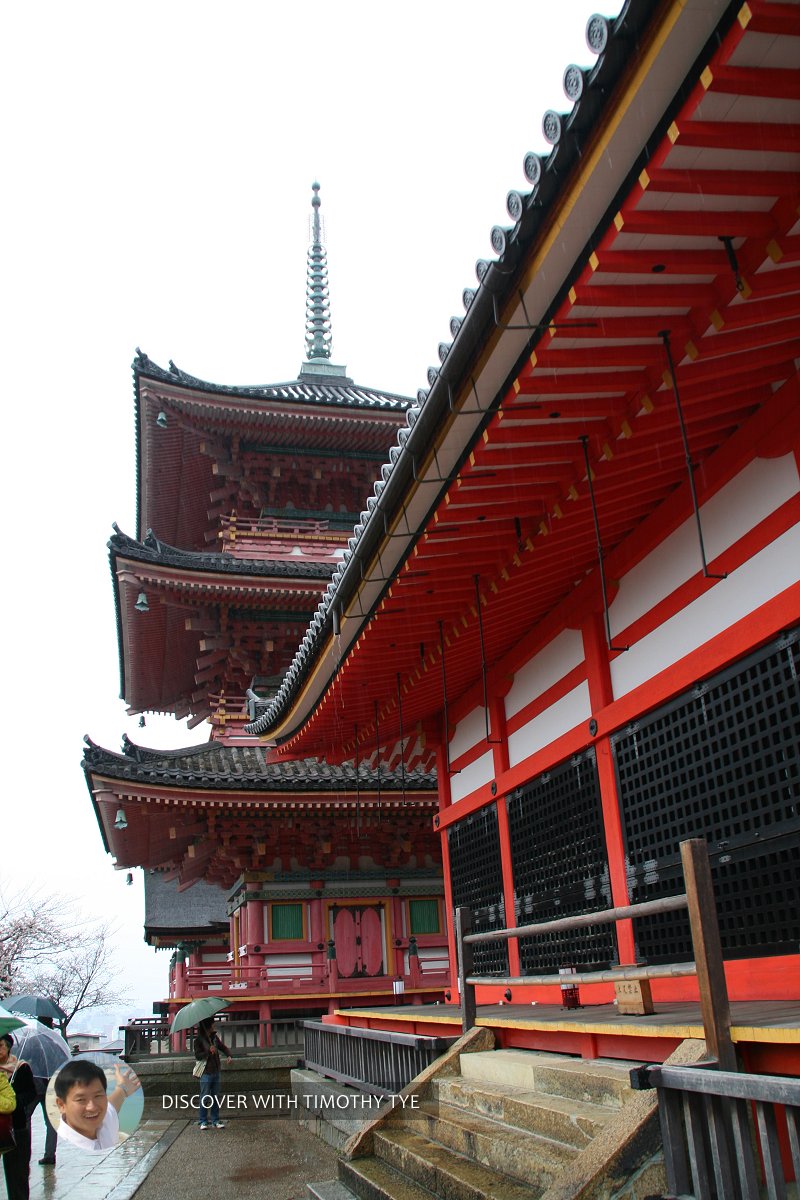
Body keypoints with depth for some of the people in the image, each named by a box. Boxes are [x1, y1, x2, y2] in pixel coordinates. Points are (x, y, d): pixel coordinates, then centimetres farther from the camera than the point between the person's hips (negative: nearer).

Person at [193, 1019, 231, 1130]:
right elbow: (198, 1056, -14)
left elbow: (223, 1047, 13)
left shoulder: (214, 1037, 7)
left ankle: (215, 1121, 17)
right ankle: (203, 1121, 12)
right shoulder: (199, 1040, -10)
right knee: (205, 1098, 0)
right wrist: (208, 1051, -29)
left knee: (216, 1097, 9)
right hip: (206, 1072, -6)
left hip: (216, 1071, 6)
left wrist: (228, 1055, -6)